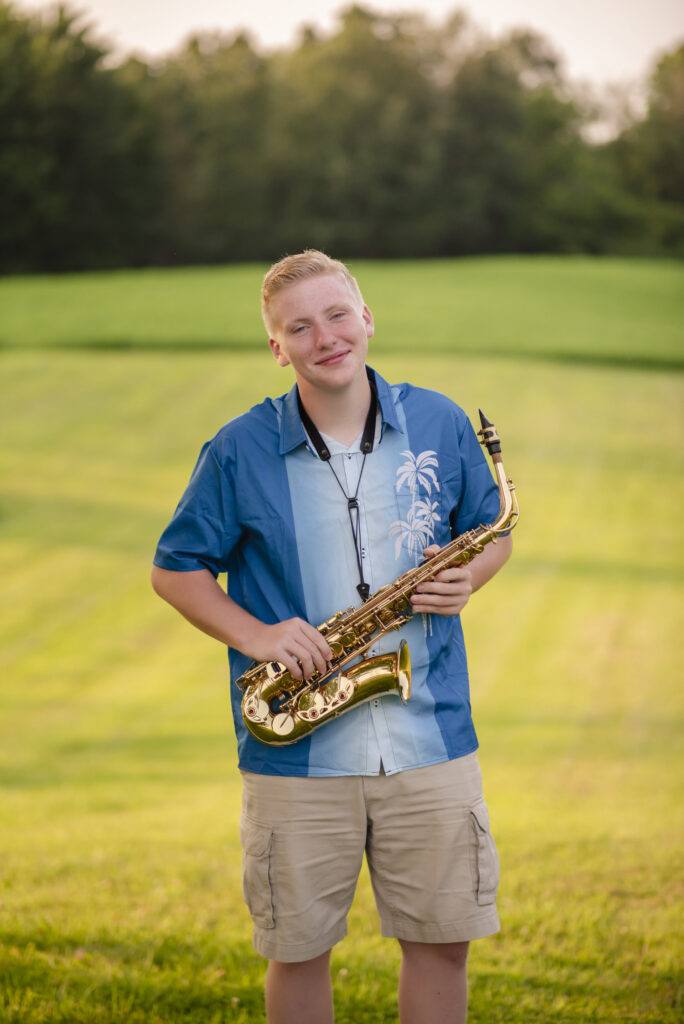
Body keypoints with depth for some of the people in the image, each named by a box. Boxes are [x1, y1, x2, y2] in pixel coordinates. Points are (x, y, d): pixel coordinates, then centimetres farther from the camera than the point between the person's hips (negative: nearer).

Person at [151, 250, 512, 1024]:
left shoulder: (440, 425, 2)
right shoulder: (239, 452, -4)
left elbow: (492, 528, 16)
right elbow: (174, 569, 5)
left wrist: (467, 578, -7)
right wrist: (254, 635, -12)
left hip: (430, 739, 1)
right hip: (297, 755, -1)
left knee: (442, 937, 7)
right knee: (297, 950, 8)